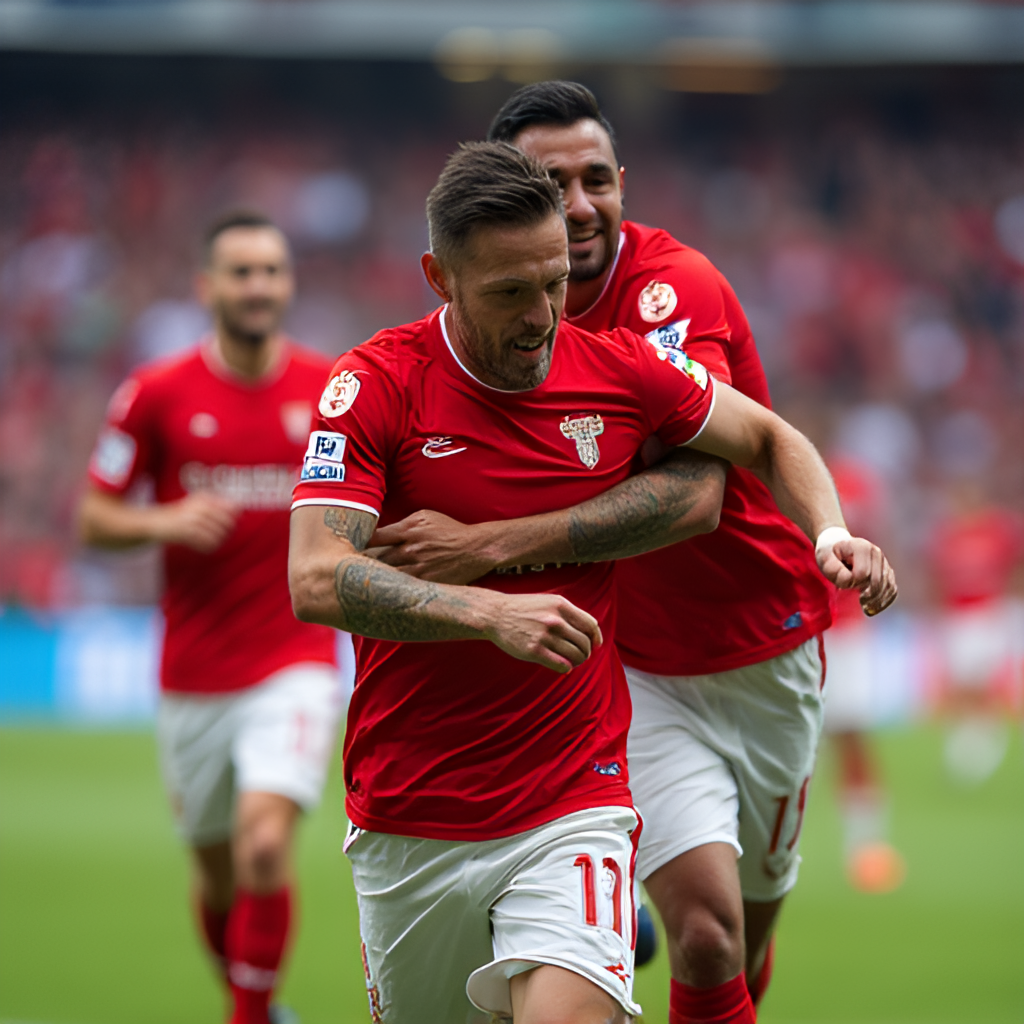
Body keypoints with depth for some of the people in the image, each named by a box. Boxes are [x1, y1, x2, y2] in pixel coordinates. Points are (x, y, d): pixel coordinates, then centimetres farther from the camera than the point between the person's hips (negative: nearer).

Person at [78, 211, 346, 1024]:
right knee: (217, 874, 12)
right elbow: (93, 517, 3)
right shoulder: (157, 393, -2)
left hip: (294, 661, -1)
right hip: (194, 675, 1)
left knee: (266, 844, -21)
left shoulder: (335, 389, 0)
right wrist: (164, 522, -16)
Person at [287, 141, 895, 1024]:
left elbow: (770, 440, 16)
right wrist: (489, 612, -34)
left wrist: (832, 536, -4)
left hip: (572, 808, 0)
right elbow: (317, 580, -21)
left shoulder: (620, 370, -1)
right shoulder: (378, 386, -9)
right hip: (406, 821, 1)